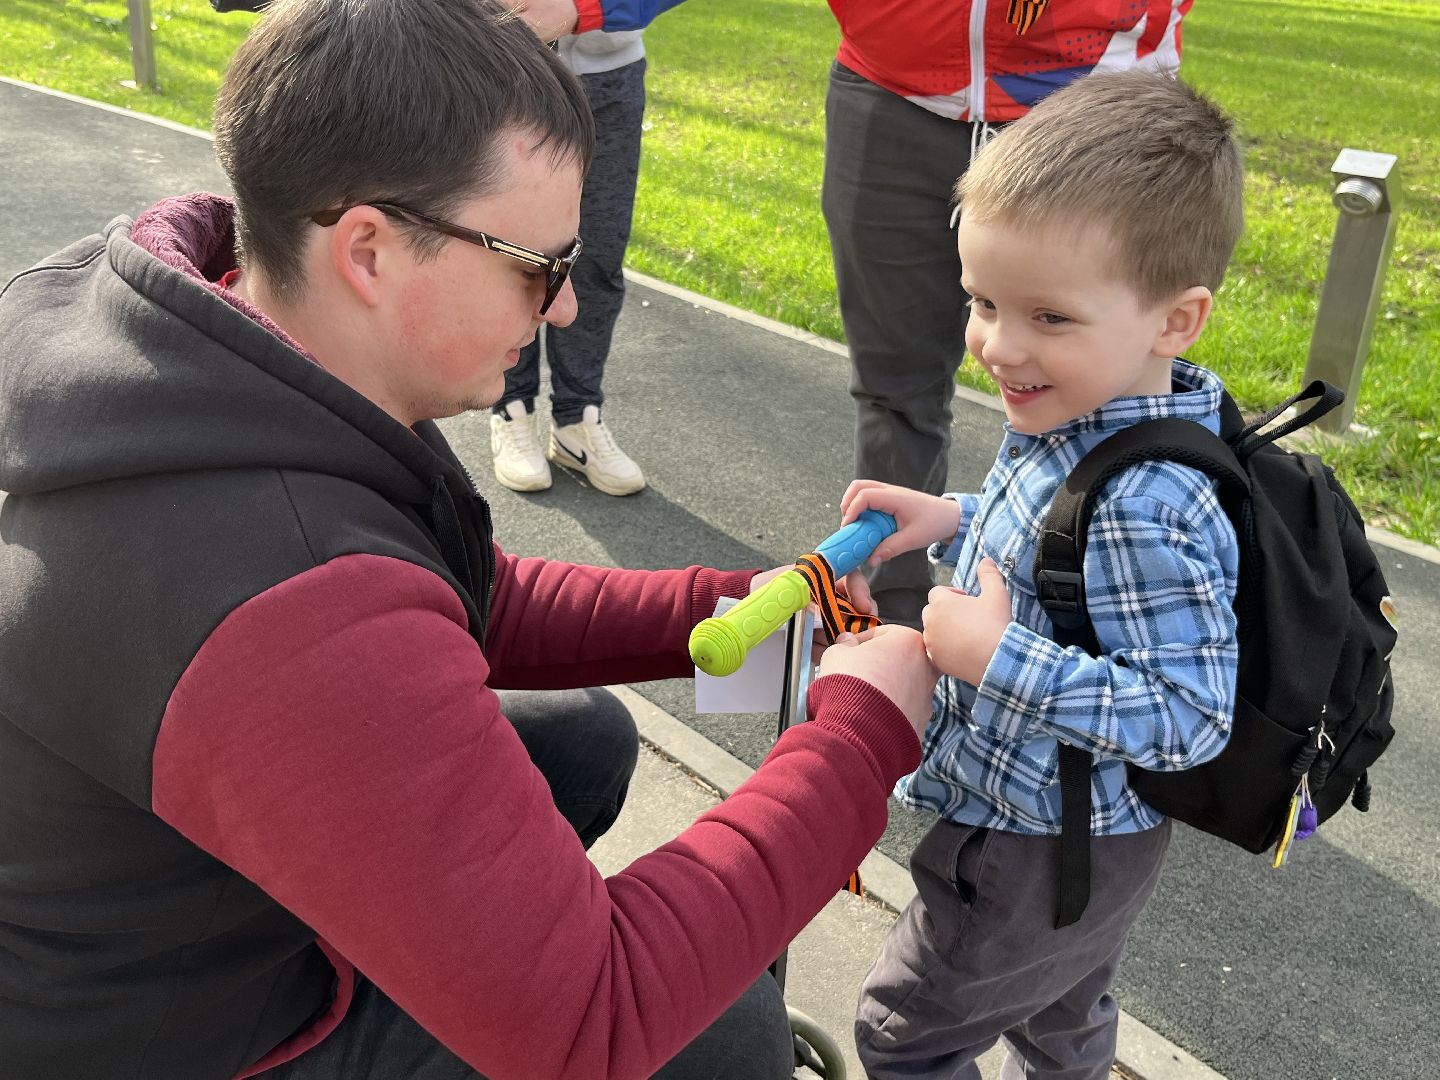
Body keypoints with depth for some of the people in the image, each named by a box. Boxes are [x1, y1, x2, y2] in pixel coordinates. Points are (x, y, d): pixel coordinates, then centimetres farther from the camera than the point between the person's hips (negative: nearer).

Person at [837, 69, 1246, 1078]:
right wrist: (955, 519, -4)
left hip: (1039, 858, -9)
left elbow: (1191, 715, -33)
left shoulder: (1140, 508, -37)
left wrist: (1002, 659, -33)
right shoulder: (1086, 420, -8)